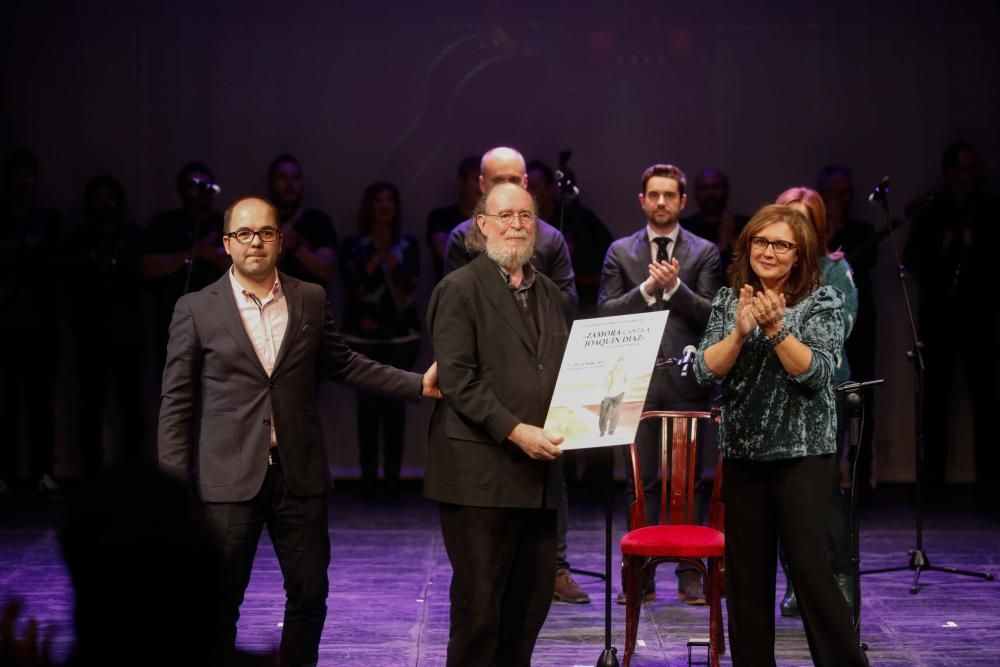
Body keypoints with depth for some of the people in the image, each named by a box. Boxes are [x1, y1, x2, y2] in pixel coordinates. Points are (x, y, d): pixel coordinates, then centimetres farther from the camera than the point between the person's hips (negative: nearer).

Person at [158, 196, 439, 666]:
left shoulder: (311, 300, 7)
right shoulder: (196, 309, -1)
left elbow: (342, 364, 17)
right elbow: (177, 401, 0)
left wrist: (418, 384, 8)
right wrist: (175, 484, -4)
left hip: (299, 475, 3)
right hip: (230, 479, -3)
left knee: (310, 592, 8)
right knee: (220, 600, 3)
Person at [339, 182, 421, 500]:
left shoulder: (408, 245, 10)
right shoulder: (354, 245, 7)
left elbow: (409, 286, -3)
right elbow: (352, 286, -6)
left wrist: (390, 259, -14)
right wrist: (375, 260, -11)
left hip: (401, 334, 1)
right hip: (363, 336, -1)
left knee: (395, 403, -5)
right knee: (368, 403, -6)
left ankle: (393, 477, -2)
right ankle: (368, 477, -2)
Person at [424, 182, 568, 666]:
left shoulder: (548, 292, 17)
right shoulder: (460, 288, -5)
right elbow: (457, 379, -13)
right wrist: (515, 431, -20)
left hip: (536, 472, 7)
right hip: (480, 472, -7)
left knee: (532, 598, 9)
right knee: (479, 603, -2)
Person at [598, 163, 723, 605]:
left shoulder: (704, 253, 7)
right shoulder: (620, 252, 10)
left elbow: (711, 314, -2)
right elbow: (606, 312, 1)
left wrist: (675, 287, -17)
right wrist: (646, 288, -12)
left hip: (686, 380, -1)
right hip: (637, 380, 1)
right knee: (640, 481, 3)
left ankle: (689, 573, 6)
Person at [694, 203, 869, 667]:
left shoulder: (822, 300, -3)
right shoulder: (728, 300, 7)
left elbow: (816, 374, -14)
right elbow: (706, 372, -3)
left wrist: (775, 328, -24)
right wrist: (740, 331, -18)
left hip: (802, 452, -4)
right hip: (742, 453, 4)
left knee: (810, 568, -10)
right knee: (745, 573, 6)